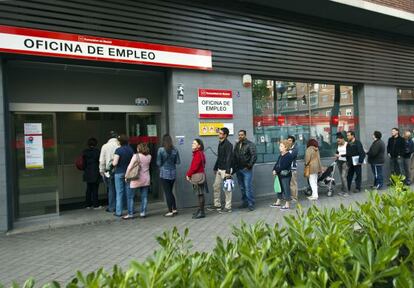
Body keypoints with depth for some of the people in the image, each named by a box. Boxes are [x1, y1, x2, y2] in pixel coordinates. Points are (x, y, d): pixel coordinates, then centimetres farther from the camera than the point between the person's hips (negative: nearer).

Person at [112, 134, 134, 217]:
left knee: (119, 193, 2)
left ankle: (118, 212, 6)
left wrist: (112, 162, 3)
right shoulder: (131, 150, 1)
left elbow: (115, 163, -18)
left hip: (119, 173, -4)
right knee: (129, 192, 12)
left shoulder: (118, 150, -13)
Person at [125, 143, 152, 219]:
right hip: (146, 179, 5)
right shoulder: (149, 157, 3)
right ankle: (143, 213, 12)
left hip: (136, 180, -5)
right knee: (144, 197, 9)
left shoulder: (136, 156, -11)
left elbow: (130, 167, -12)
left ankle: (130, 214, 6)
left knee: (130, 197, 5)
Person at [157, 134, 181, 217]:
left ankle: (170, 211, 7)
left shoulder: (161, 150, -12)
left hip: (164, 173, -4)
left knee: (167, 192, 3)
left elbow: (158, 163, -9)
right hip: (173, 173, 4)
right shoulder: (175, 150, -2)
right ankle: (174, 209, 19)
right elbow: (178, 162, 2)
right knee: (170, 191, 19)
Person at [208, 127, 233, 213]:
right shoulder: (220, 144, 13)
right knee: (216, 186, 13)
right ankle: (217, 205, 24)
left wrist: (228, 171, -25)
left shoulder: (228, 145, -14)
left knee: (227, 188, 0)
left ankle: (228, 207, 9)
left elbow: (229, 158, -20)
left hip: (225, 170, -9)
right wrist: (215, 168, 19)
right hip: (219, 170, 9)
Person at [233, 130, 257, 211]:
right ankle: (245, 202, 24)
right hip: (238, 169, 6)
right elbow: (234, 157, 16)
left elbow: (254, 156, -12)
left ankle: (251, 204, -1)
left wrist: (250, 164, -18)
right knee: (242, 187, 13)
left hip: (247, 169, -6)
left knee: (248, 187, -8)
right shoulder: (236, 145, 13)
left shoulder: (250, 144, -5)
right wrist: (234, 167, 9)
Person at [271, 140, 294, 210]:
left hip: (286, 175, -9)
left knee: (286, 189, -1)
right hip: (280, 175, 9)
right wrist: (274, 170, -6)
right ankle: (278, 202, 31)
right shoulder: (281, 155, 12)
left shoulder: (289, 156, -15)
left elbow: (283, 166, -22)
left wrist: (276, 171, -17)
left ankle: (287, 205, 9)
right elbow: (277, 163, 10)